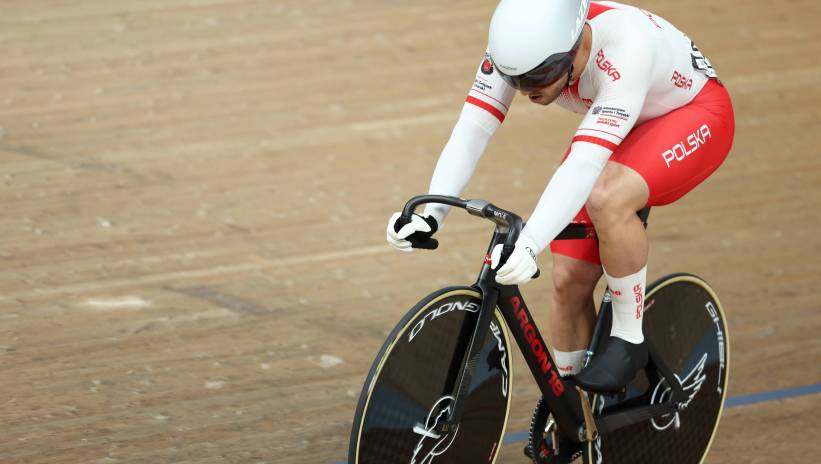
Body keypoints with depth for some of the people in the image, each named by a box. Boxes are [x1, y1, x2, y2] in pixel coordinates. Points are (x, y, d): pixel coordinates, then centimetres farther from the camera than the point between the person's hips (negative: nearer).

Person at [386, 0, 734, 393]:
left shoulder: (624, 47, -41)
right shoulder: (517, 45, -25)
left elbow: (584, 164, -49)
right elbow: (470, 131, -28)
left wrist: (529, 244, -58)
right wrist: (430, 215, -43)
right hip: (615, 132, 6)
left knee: (606, 198, -35)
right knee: (569, 279, -5)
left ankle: (629, 338, -16)